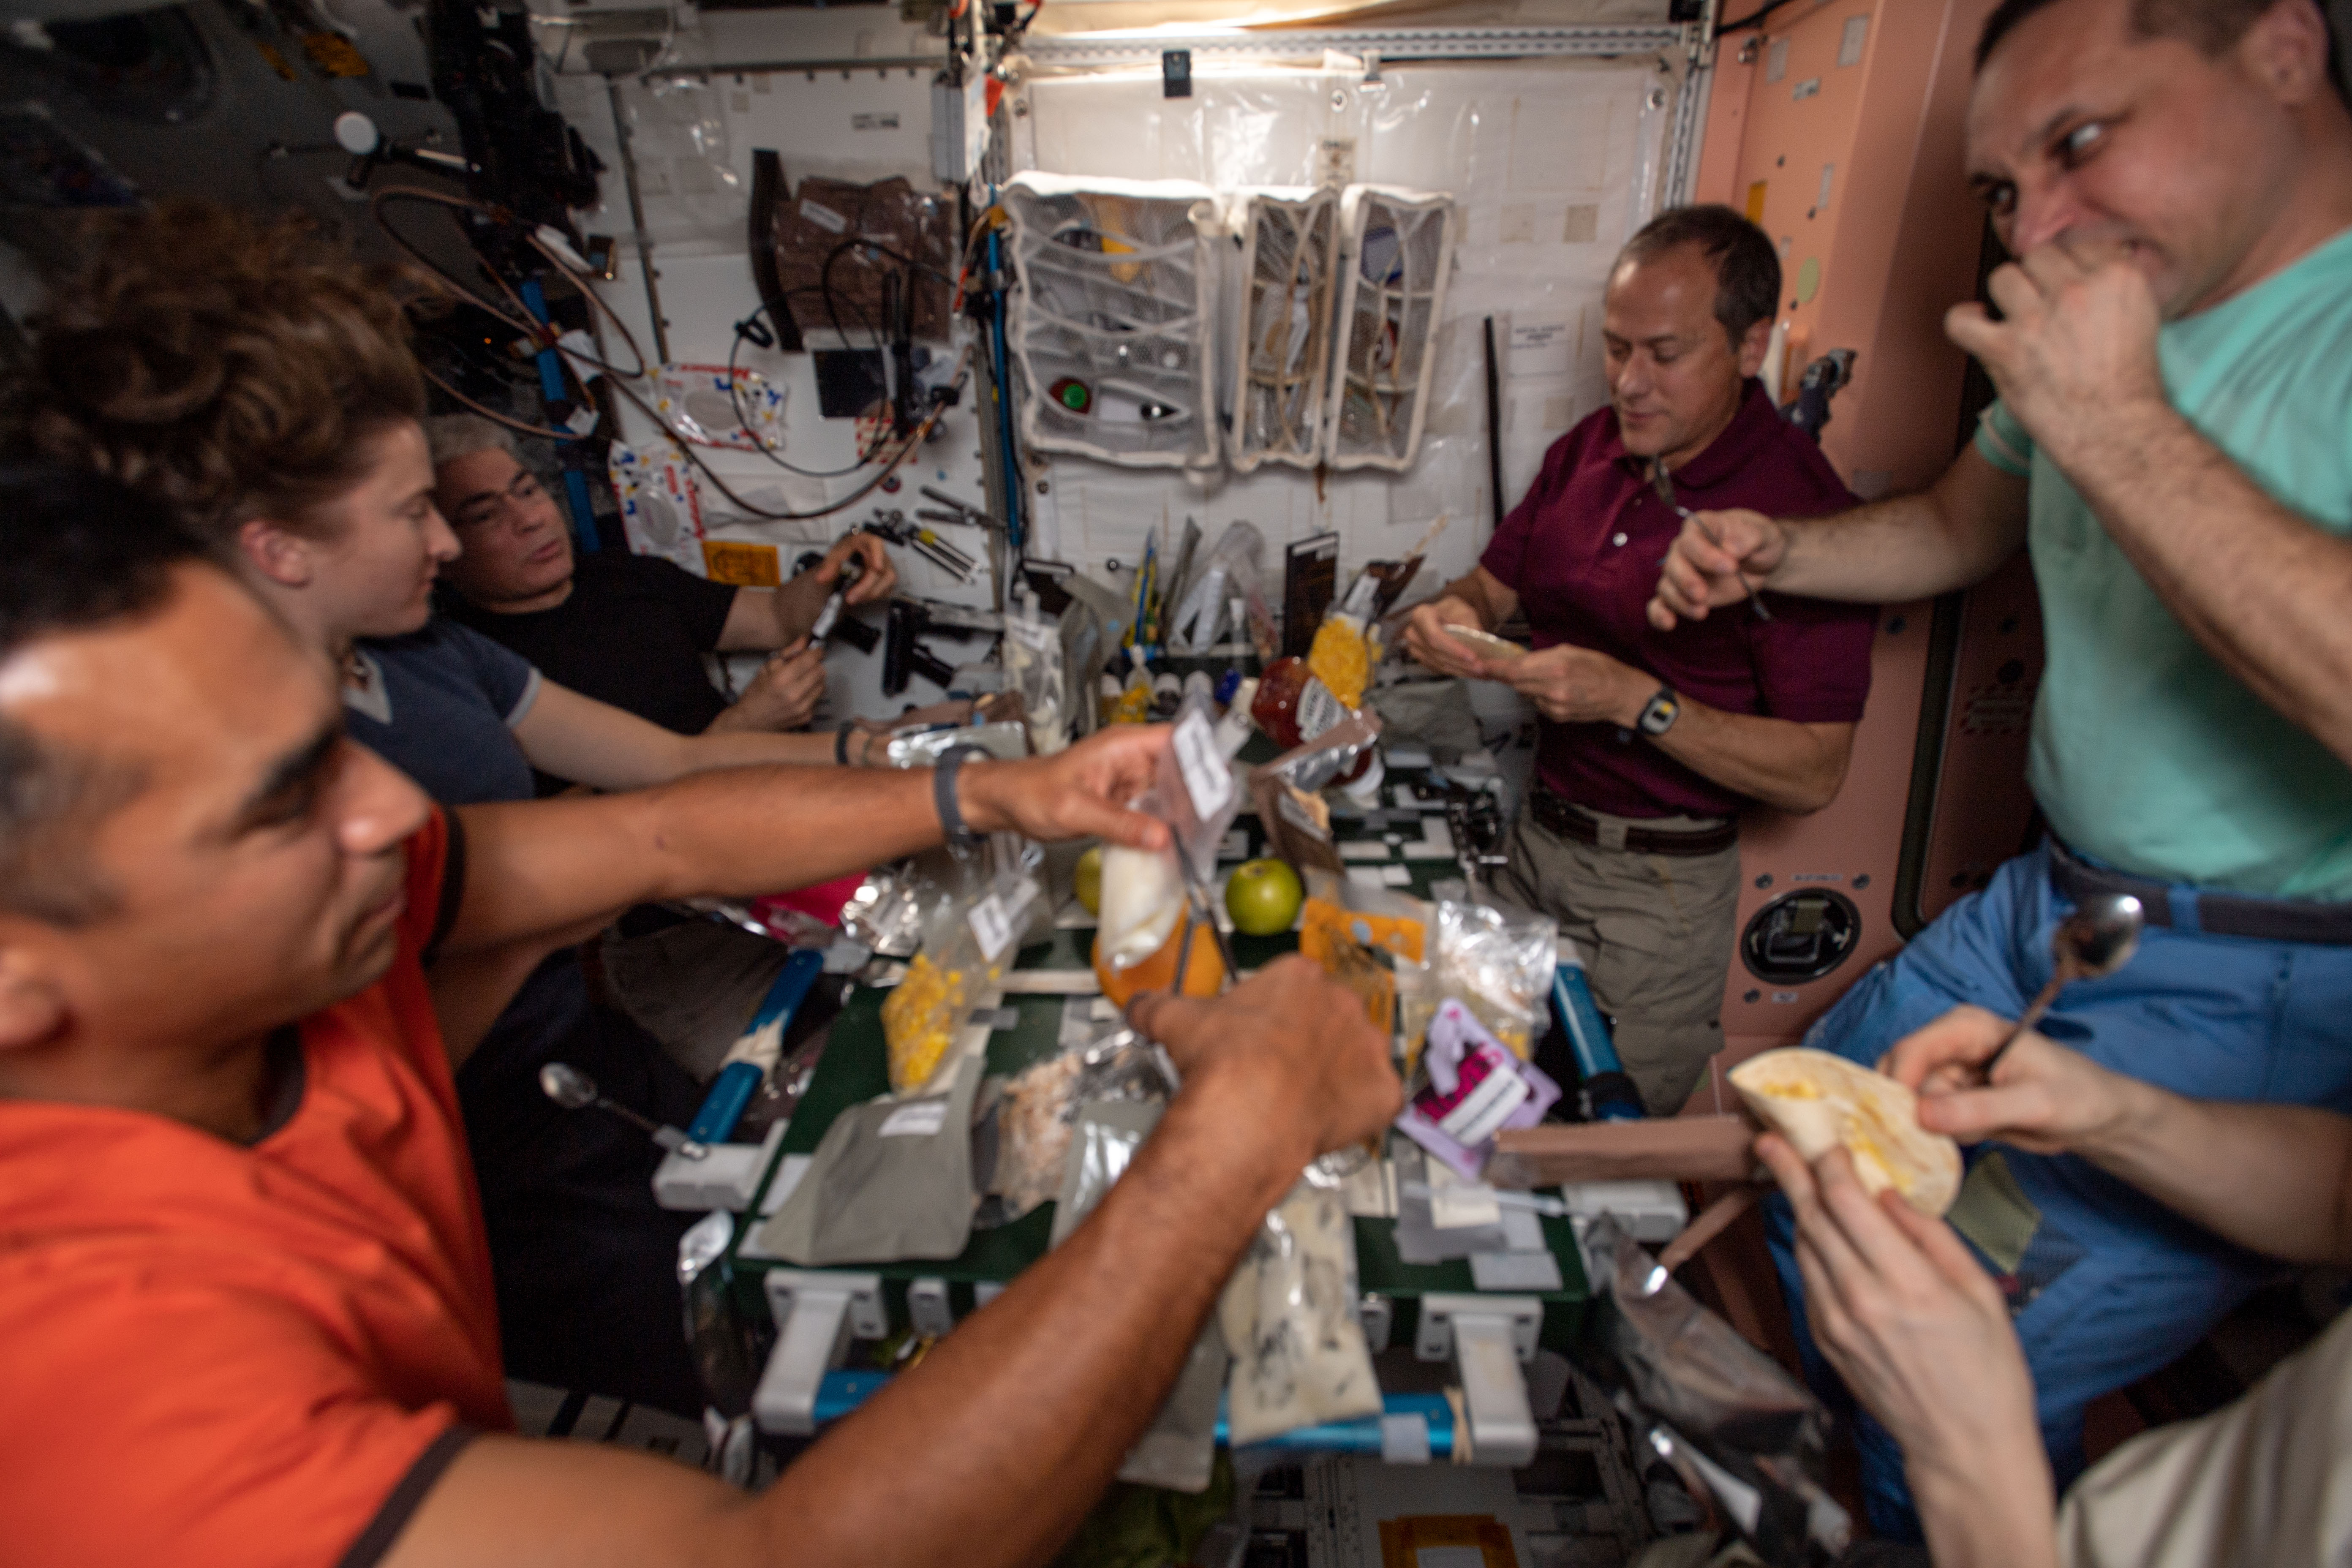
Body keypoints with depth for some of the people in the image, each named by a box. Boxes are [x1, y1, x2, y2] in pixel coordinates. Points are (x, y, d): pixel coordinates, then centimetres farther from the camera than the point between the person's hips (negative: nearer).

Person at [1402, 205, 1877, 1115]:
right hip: (1538, 834, 6)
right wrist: (1456, 614, -10)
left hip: (1662, 885, -5)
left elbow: (1814, 774, -19)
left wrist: (1636, 701, -28)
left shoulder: (1804, 510, -18)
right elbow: (1499, 580, 14)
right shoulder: (1588, 450, 1)